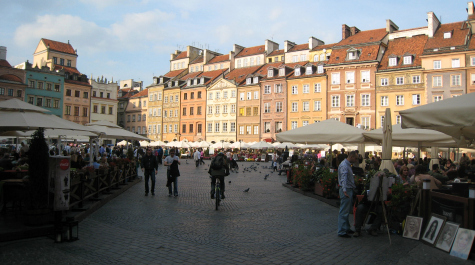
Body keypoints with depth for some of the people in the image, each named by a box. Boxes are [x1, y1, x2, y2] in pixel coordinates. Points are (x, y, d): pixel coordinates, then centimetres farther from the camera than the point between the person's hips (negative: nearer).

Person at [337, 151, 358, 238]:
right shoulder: (344, 165, -18)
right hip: (346, 190, -11)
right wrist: (344, 190, -40)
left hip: (350, 190, 11)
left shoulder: (348, 165, 16)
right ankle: (342, 232, -1)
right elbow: (343, 178, -30)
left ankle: (346, 229, 27)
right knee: (344, 212, -6)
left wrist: (353, 187, 28)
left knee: (347, 211, 17)